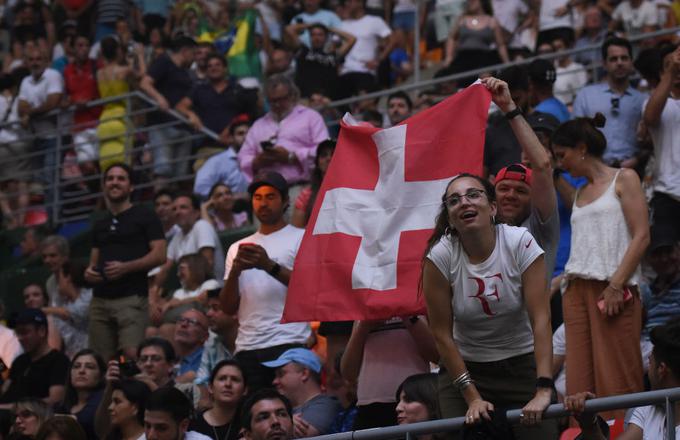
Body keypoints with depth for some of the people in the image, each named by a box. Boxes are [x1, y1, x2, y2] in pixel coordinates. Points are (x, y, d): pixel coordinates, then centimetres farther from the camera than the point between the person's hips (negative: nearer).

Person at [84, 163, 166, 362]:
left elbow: (159, 255, -4)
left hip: (132, 298, -6)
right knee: (102, 359, -1)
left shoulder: (143, 216, 4)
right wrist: (89, 271, 3)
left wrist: (125, 267, -16)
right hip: (100, 299, 6)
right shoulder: (100, 225, 23)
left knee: (132, 353, -21)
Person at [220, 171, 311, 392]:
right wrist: (235, 271, -3)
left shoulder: (301, 238, 8)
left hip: (288, 343, -4)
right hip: (247, 347, 4)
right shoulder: (238, 248, 22)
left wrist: (270, 266, -17)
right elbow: (228, 307, 15)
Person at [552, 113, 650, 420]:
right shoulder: (580, 193, 22)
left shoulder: (623, 180, 3)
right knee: (581, 380, -1)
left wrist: (616, 285, -13)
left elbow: (641, 236, -6)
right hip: (577, 291, 6)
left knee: (616, 379, -10)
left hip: (612, 290, -6)